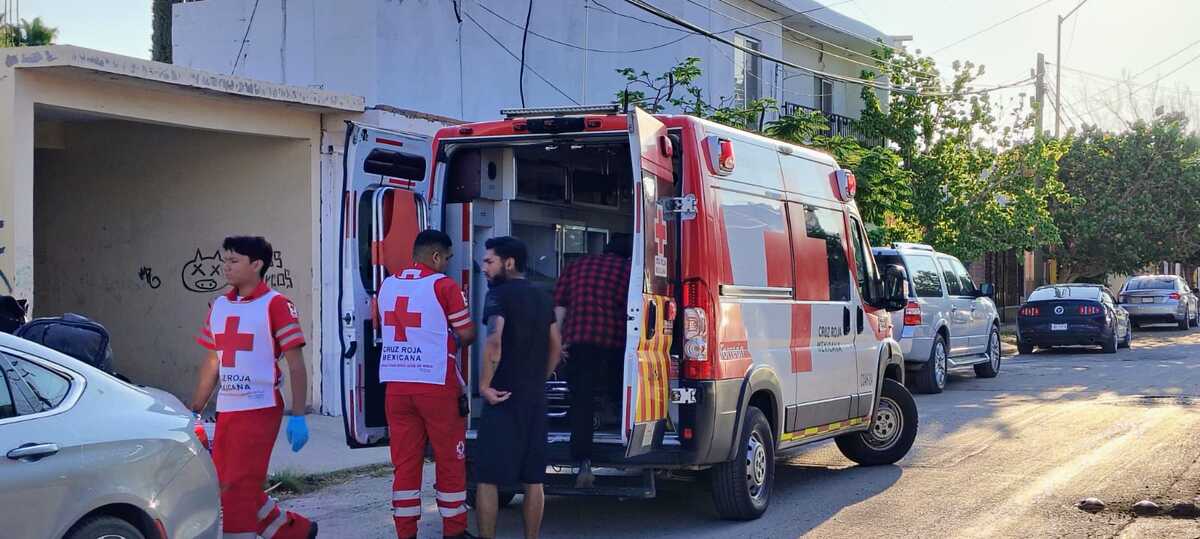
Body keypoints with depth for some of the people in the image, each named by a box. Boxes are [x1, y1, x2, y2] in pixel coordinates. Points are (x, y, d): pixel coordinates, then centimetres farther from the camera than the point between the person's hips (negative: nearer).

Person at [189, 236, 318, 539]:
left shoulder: (275, 305, -8)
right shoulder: (219, 306, 12)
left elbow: (296, 364, -10)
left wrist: (298, 416, -16)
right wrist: (195, 411, 17)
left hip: (260, 410, -7)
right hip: (225, 411, 7)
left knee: (238, 488, -7)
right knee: (228, 488, 13)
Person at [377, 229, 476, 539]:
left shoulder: (387, 286, 10)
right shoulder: (443, 285, -7)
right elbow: (467, 334, -6)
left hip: (396, 385, 5)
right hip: (436, 385, -5)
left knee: (404, 462, 8)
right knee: (450, 461, 7)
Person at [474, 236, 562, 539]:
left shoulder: (499, 294, -9)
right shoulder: (542, 298, 14)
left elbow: (494, 341, -23)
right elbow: (556, 347, 19)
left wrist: (484, 385, -17)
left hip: (504, 396, -7)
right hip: (536, 398, 7)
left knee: (487, 476, -3)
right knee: (533, 478, 9)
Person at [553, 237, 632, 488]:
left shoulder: (577, 266, 20)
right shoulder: (628, 269, 14)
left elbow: (560, 305, 11)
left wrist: (559, 339, 9)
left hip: (579, 338, 1)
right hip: (616, 340, -1)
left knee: (582, 401, 0)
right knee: (619, 396, 17)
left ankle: (584, 462, -10)